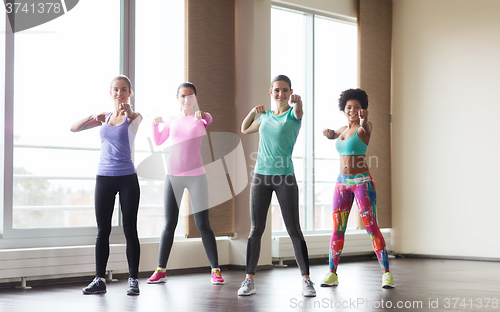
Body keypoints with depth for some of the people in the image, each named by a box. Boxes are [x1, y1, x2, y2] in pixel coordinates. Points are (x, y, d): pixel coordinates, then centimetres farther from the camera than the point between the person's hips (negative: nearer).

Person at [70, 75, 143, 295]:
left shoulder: (133, 117, 0)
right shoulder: (104, 117, 12)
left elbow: (138, 121, -25)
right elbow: (74, 128, 6)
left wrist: (128, 112, -48)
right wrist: (93, 117, -13)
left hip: (127, 178, -4)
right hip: (104, 176, 4)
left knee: (130, 229, -1)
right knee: (103, 230, 4)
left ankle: (133, 280, 4)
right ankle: (99, 279, 8)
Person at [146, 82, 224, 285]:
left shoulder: (202, 117, 2)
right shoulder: (172, 121, 11)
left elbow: (208, 120, -20)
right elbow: (158, 142, 7)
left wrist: (201, 116, -42)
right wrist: (155, 124, -11)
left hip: (196, 176, -3)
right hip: (173, 176, 3)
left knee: (203, 225, -4)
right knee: (169, 225, 3)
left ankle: (215, 270, 2)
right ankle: (161, 270, 7)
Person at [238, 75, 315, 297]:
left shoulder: (292, 114, -1)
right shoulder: (266, 116, 13)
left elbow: (298, 112, -26)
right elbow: (244, 130, 27)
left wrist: (297, 101, -50)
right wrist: (254, 111, 9)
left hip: (285, 178, -4)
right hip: (261, 177, 4)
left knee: (294, 230, -3)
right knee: (256, 229, 5)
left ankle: (306, 281, 3)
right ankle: (249, 280, 11)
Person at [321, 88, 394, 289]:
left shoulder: (364, 128, -5)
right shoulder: (343, 129, 14)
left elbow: (366, 128, -31)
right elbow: (332, 135, 36)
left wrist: (364, 120, -55)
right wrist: (328, 133, 11)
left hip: (362, 182, -6)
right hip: (342, 182, 6)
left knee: (371, 227, -9)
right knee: (337, 229, 5)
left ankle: (386, 273, -5)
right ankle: (332, 274, 11)